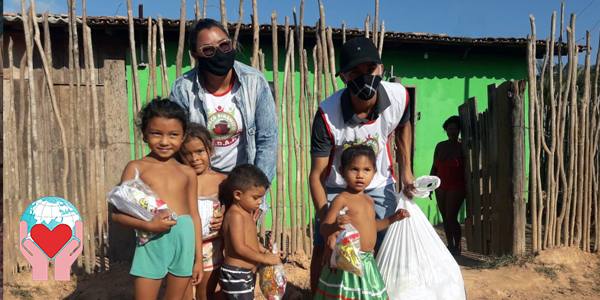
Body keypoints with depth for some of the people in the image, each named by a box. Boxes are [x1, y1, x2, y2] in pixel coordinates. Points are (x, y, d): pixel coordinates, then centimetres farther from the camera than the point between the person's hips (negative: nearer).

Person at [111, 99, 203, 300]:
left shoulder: (187, 173, 6)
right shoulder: (136, 167, -2)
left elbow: (195, 215, 10)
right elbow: (117, 213, -5)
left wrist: (198, 257, 10)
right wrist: (149, 225, -22)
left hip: (184, 241, 3)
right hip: (152, 242, -3)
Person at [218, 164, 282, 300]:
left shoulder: (246, 213, 10)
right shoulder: (235, 215, -20)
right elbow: (240, 248, -26)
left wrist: (266, 252, 5)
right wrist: (265, 258, -19)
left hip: (247, 273, 10)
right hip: (235, 275, -10)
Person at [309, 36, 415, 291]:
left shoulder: (399, 96, -21)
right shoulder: (327, 114, -30)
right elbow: (316, 175, -24)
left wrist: (406, 169, 2)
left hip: (379, 185, 2)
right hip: (336, 187, -2)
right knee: (323, 250, 3)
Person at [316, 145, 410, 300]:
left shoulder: (369, 200, 11)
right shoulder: (341, 199, -13)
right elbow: (323, 229, -17)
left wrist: (392, 219, 21)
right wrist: (335, 226, -37)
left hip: (368, 261, 8)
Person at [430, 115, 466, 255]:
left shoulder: (462, 147, -3)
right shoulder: (440, 146, 10)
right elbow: (434, 167, 13)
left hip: (456, 187, -5)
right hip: (441, 187, 5)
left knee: (451, 217, -8)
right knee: (445, 218, 9)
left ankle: (457, 247, 8)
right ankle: (450, 246, 20)